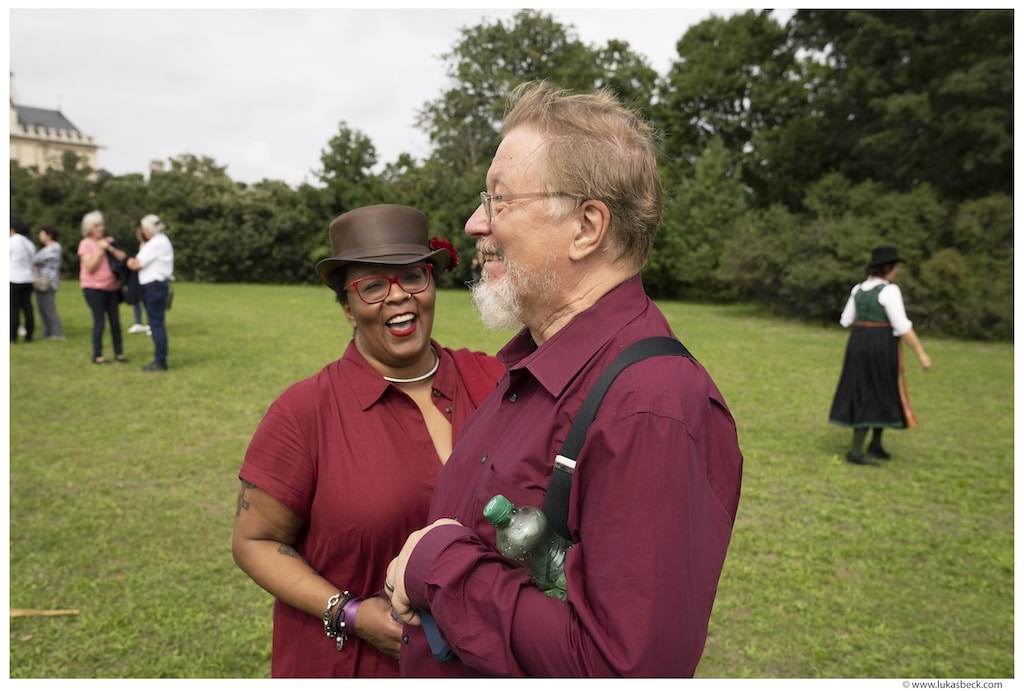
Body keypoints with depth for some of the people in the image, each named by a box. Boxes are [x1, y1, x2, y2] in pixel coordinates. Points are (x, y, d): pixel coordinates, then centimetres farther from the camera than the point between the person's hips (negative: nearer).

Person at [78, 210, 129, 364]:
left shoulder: (109, 241, 8)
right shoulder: (86, 244, -4)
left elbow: (123, 257, 0)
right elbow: (90, 267, -13)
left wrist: (110, 248, -12)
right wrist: (100, 250, -15)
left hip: (112, 286, 4)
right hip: (93, 287, -4)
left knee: (115, 321, 5)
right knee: (99, 322, -6)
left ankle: (118, 353, 14)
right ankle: (97, 355, 3)